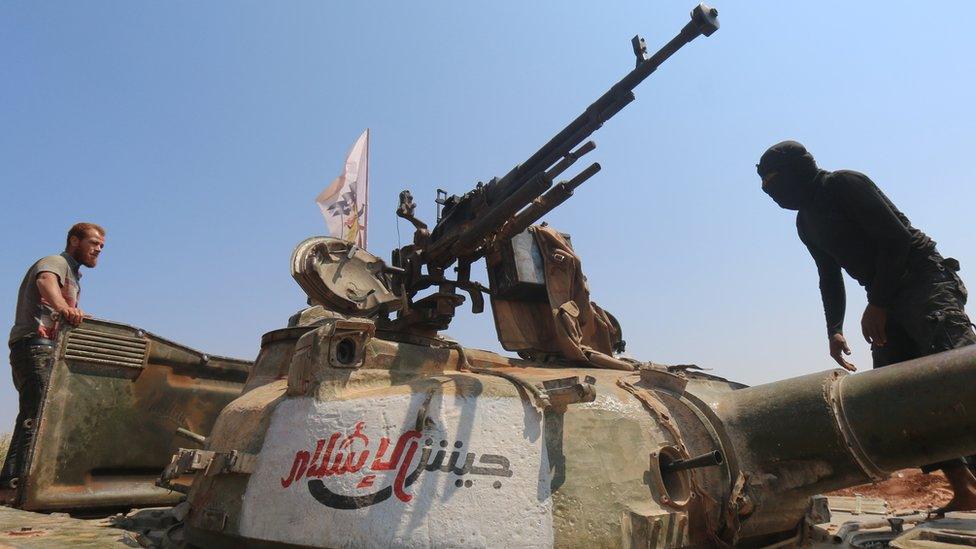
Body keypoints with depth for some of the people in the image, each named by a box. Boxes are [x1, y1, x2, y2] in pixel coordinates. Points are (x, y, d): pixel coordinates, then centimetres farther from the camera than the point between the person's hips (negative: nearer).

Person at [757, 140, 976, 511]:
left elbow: (896, 238, -15)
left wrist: (876, 306, -17)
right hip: (886, 297, 8)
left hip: (923, 277, -8)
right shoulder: (806, 221, 17)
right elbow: (830, 279, 21)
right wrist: (834, 330, 12)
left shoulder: (845, 185, -8)